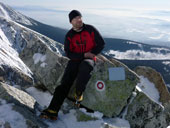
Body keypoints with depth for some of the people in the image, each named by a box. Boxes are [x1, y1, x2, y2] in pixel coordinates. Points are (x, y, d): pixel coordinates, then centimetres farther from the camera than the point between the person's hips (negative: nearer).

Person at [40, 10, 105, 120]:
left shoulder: (90, 29, 0)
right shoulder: (69, 36, 3)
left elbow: (101, 43, 4)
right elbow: (68, 53, -4)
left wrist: (92, 53, -10)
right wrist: (84, 55, -15)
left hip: (89, 59, -1)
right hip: (75, 60, 2)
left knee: (85, 66, -40)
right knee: (65, 82, -16)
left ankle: (79, 93, -19)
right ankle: (53, 110, -22)